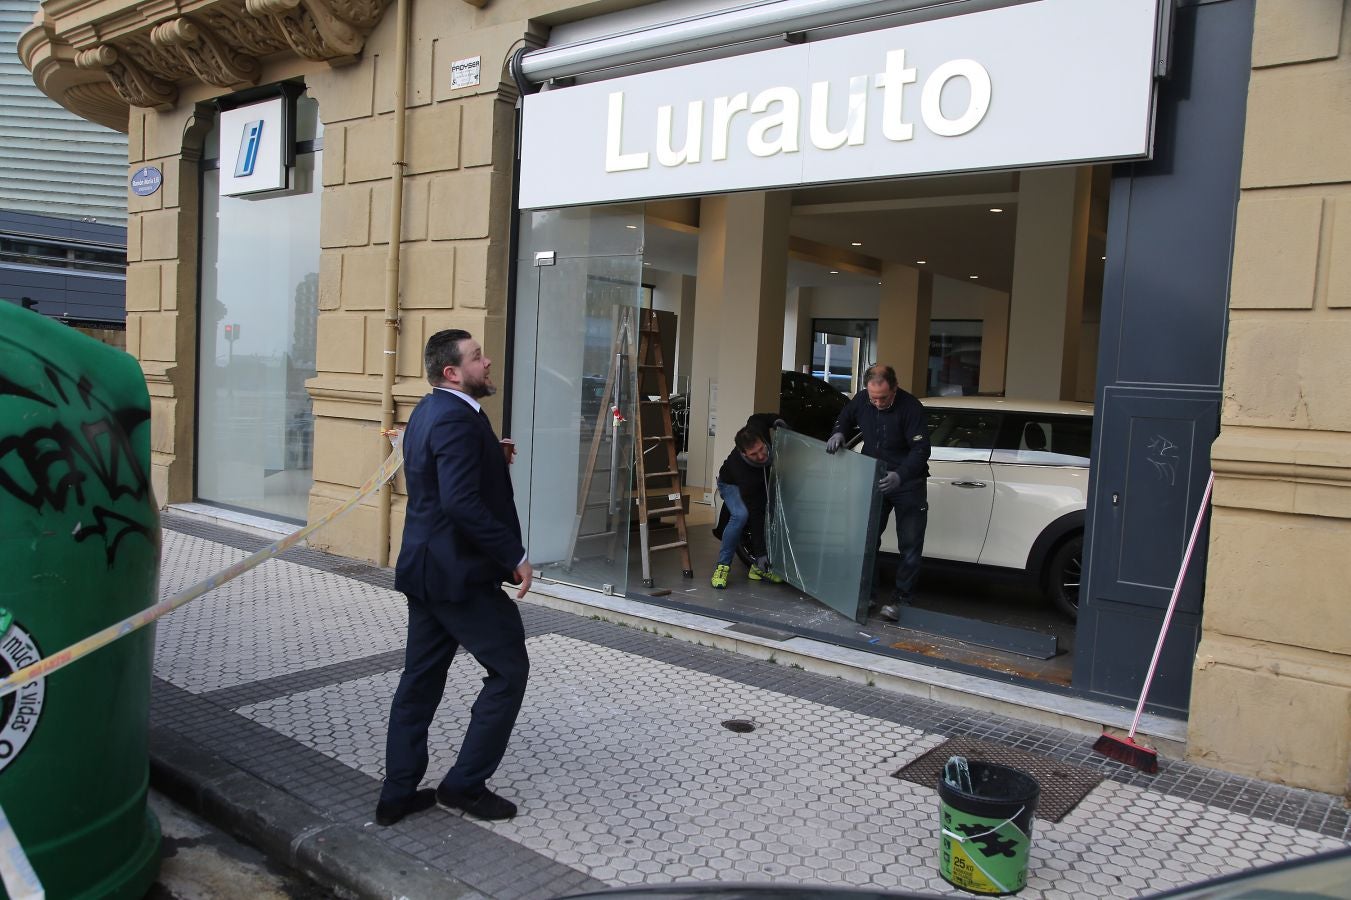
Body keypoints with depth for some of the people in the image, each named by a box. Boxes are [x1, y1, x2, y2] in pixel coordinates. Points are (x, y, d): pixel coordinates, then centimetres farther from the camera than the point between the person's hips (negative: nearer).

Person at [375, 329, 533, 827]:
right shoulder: (457, 420, -21)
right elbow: (462, 503, -29)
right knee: (509, 670, 4)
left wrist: (491, 458, 7)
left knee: (421, 677, 15)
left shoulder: (428, 411, 11)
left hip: (426, 567, 10)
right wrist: (514, 556, -22)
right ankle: (465, 783, 12)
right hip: (461, 573, -10)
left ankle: (398, 792, 24)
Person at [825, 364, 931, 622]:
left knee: (910, 545, -3)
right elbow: (845, 418, 16)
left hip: (907, 483, -5)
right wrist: (838, 433, -7)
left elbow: (921, 450, -24)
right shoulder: (861, 400, -6)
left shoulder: (911, 407, -21)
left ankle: (900, 599, 5)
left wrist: (899, 476, -39)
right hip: (874, 480, 5)